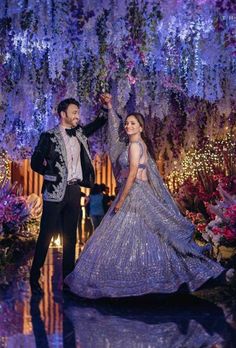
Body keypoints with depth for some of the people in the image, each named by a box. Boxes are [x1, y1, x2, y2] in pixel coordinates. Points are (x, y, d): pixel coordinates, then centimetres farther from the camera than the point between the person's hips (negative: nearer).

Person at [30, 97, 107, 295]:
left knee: (70, 236, 11)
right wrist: (53, 174, -1)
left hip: (74, 190, 6)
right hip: (55, 192, -6)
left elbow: (98, 123, 24)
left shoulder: (79, 133, 11)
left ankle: (68, 276, 20)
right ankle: (35, 277, 8)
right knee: (46, 236, -2)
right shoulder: (49, 136, -6)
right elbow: (35, 163, -3)